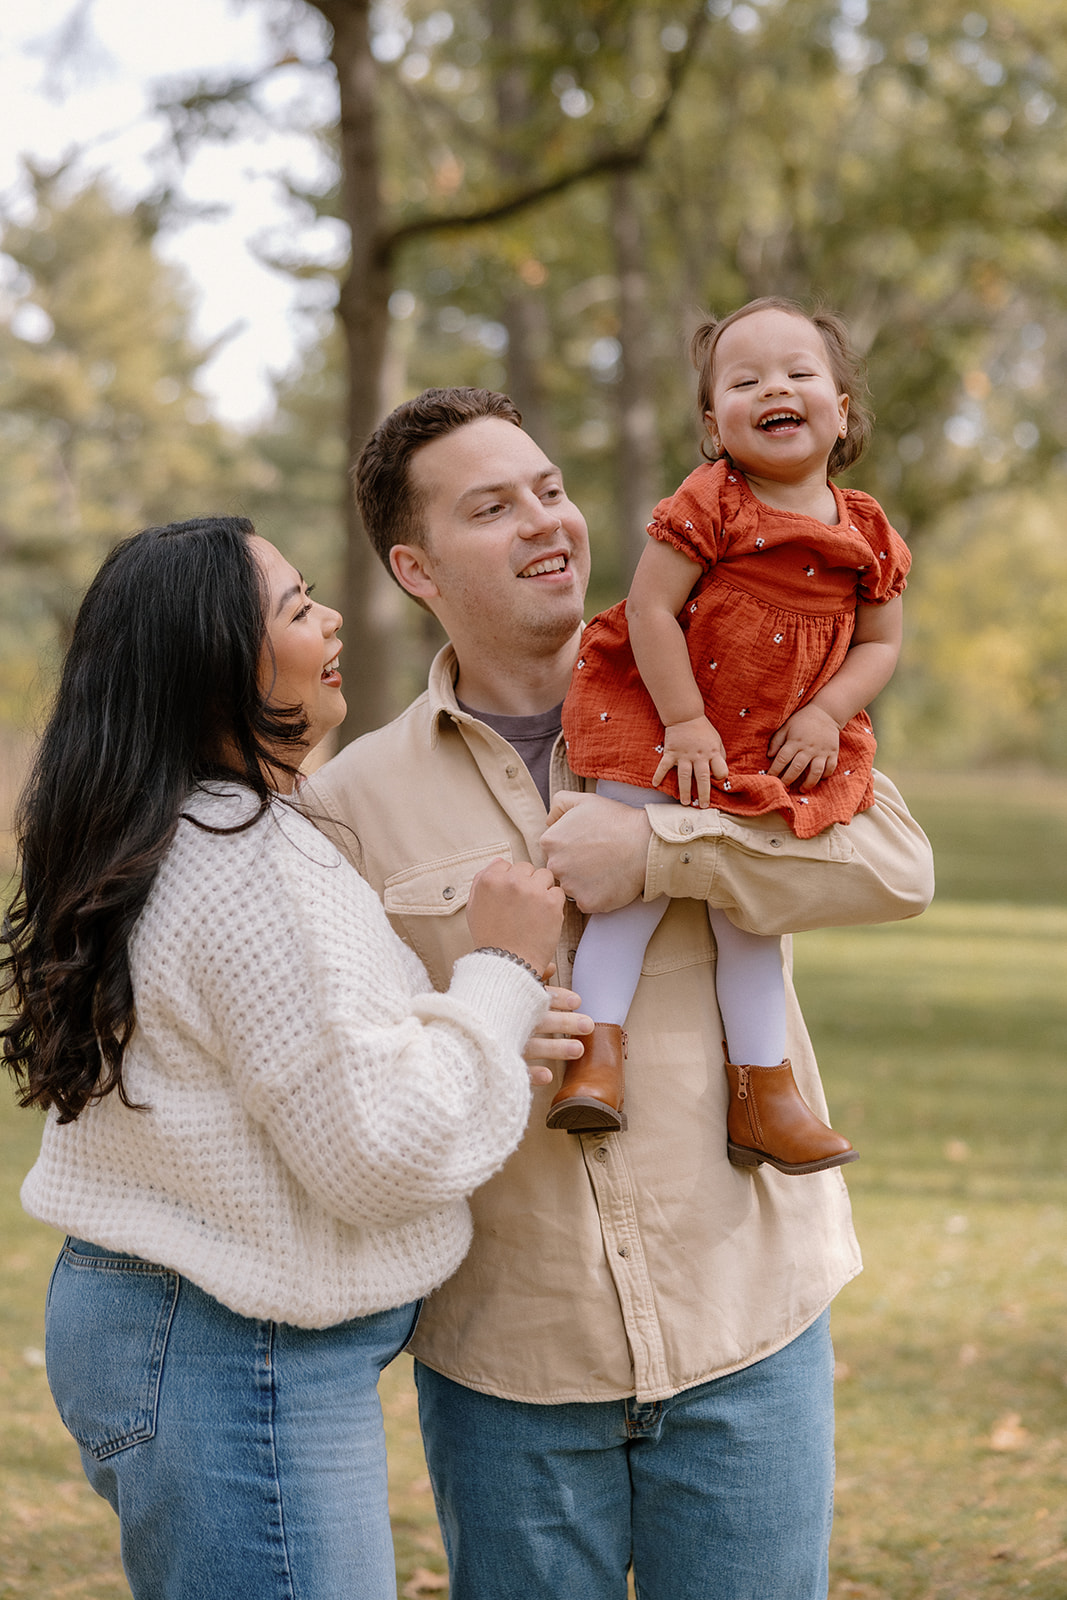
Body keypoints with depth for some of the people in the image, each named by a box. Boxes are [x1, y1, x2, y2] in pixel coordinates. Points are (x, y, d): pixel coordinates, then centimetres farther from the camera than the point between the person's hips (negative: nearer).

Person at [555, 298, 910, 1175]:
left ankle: (762, 1091, 13)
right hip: (663, 725, -3)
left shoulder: (866, 533, 0)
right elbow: (650, 606, -16)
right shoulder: (710, 503, -13)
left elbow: (880, 642, 7)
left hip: (777, 751, 4)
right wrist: (684, 720, -19)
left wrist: (826, 715, -9)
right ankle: (598, 1047, -3)